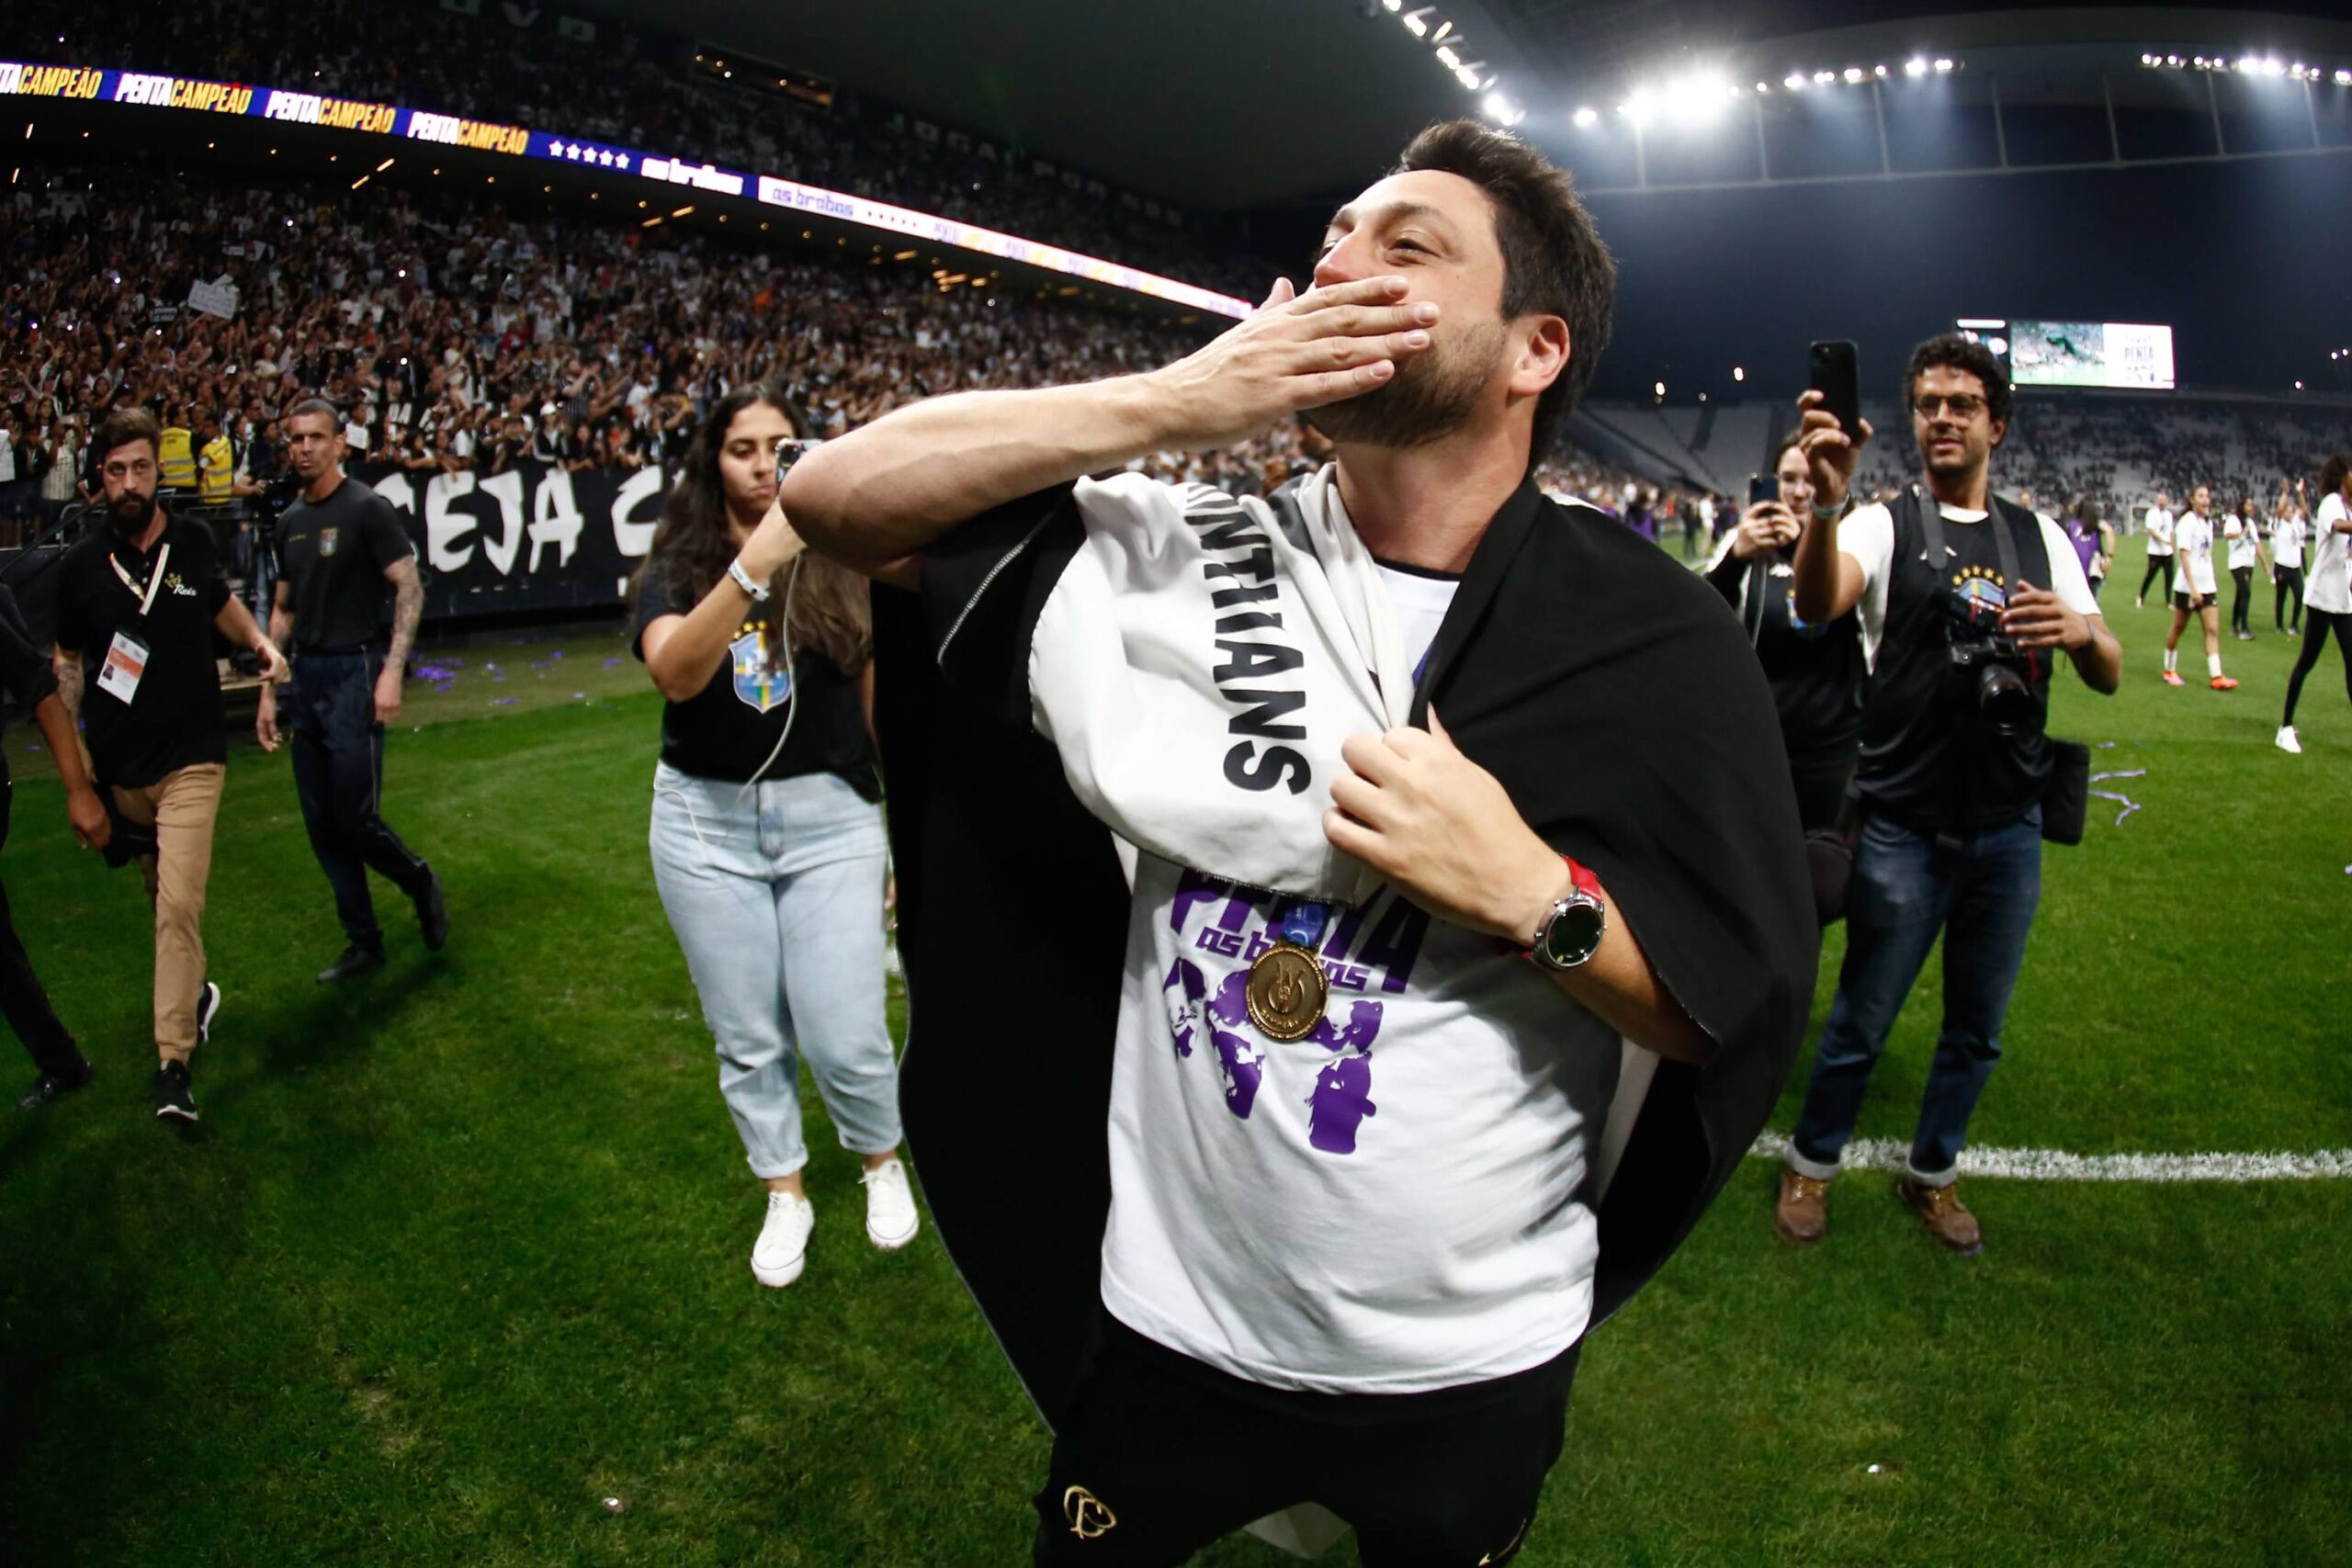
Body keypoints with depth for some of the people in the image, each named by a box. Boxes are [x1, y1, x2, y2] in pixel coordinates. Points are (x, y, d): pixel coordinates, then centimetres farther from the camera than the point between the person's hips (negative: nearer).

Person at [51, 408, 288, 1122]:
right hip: (119, 767, 1)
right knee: (162, 897, 18)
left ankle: (173, 1059, -8)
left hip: (191, 756, -1)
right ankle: (195, 991, 44)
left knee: (180, 904, -11)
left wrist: (263, 645, 3)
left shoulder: (195, 544, -2)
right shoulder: (81, 565, -5)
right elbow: (66, 664, 5)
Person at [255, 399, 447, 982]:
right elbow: (283, 611, 19)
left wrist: (391, 672, -21)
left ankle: (421, 883, 20)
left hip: (354, 673, -7)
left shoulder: (367, 508, -7)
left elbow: (410, 589, -12)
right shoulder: (290, 522, 14)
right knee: (322, 826, 8)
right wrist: (268, 691, 15)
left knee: (355, 818, -9)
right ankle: (364, 943, 17)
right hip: (306, 676, 7)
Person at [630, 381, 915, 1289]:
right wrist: (753, 564, -34)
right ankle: (784, 1194, 33)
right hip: (707, 823, 1)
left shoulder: (842, 565, 0)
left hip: (830, 818, -1)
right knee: (748, 1036, 11)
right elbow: (675, 673, -22)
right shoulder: (677, 570, -1)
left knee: (844, 1036, -3)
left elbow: (880, 695, 6)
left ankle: (882, 1161, 28)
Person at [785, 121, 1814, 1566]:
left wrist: (1531, 892, -26)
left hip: (1470, 1362, 0)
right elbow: (837, 496, -12)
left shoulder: (1654, 637, -12)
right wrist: (1175, 403, -21)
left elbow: (1749, 1023, -8)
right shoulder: (1173, 556, -8)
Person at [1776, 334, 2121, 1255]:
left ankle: (1932, 1173, 36)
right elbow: (1817, 605, -27)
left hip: (2011, 828, 4)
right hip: (1905, 826, -4)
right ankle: (1812, 1164, 28)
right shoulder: (1884, 527, -3)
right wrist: (1824, 502, -46)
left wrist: (2081, 630, -18)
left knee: (1978, 1029, 16)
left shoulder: (2041, 539, 10)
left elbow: (2108, 677, 6)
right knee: (1861, 1021, 6)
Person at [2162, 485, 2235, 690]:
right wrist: (2192, 588, -23)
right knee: (2178, 627, 7)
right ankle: (2169, 671, 20)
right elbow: (2184, 556, -18)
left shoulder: (2208, 522, 11)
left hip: (2208, 586, 6)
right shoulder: (2187, 523, -11)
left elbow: (2206, 555, 17)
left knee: (2213, 630, -2)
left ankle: (2216, 676, -6)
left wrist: (2214, 580, 13)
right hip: (2188, 586, -6)